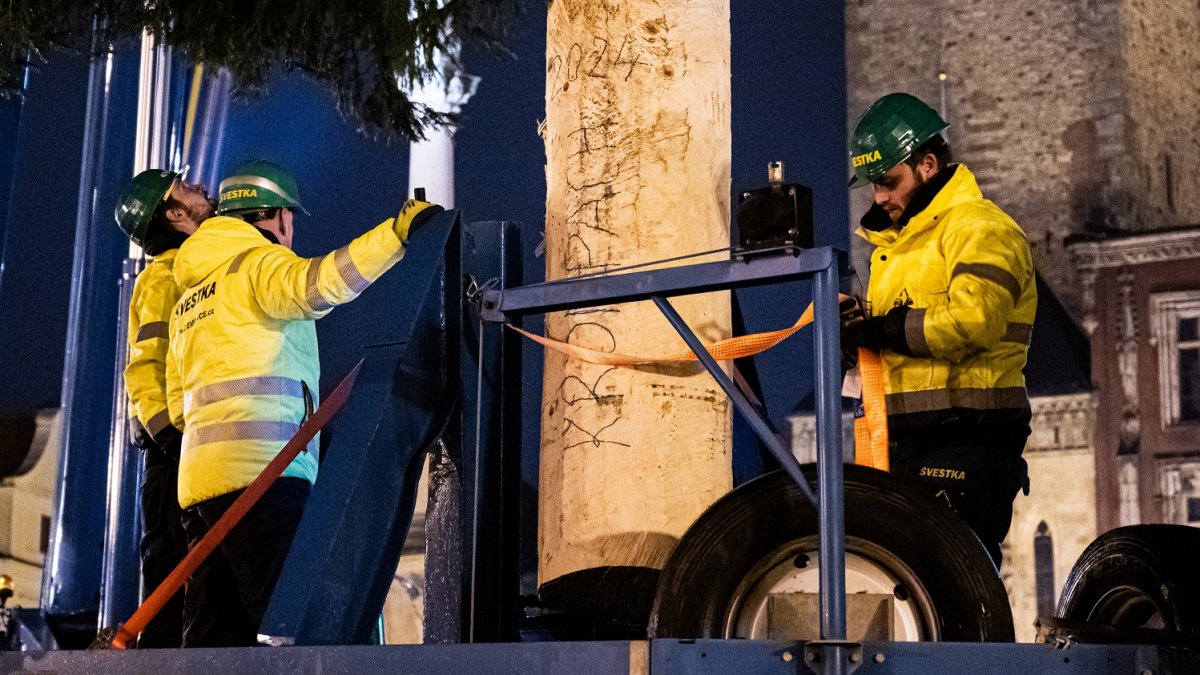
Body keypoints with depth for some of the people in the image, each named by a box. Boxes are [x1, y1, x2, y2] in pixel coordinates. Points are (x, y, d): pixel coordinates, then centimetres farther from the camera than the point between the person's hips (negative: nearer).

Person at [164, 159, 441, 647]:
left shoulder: (189, 300, 27)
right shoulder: (260, 263, 2)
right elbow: (316, 284, -22)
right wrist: (398, 232, -26)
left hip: (200, 479, 9)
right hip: (260, 472, -9)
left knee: (217, 631, 5)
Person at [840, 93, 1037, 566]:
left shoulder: (981, 229, -6)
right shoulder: (897, 241, 24)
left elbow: (973, 321, -24)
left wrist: (882, 330, -15)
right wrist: (851, 323, -2)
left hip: (967, 442, -9)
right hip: (906, 444, 9)